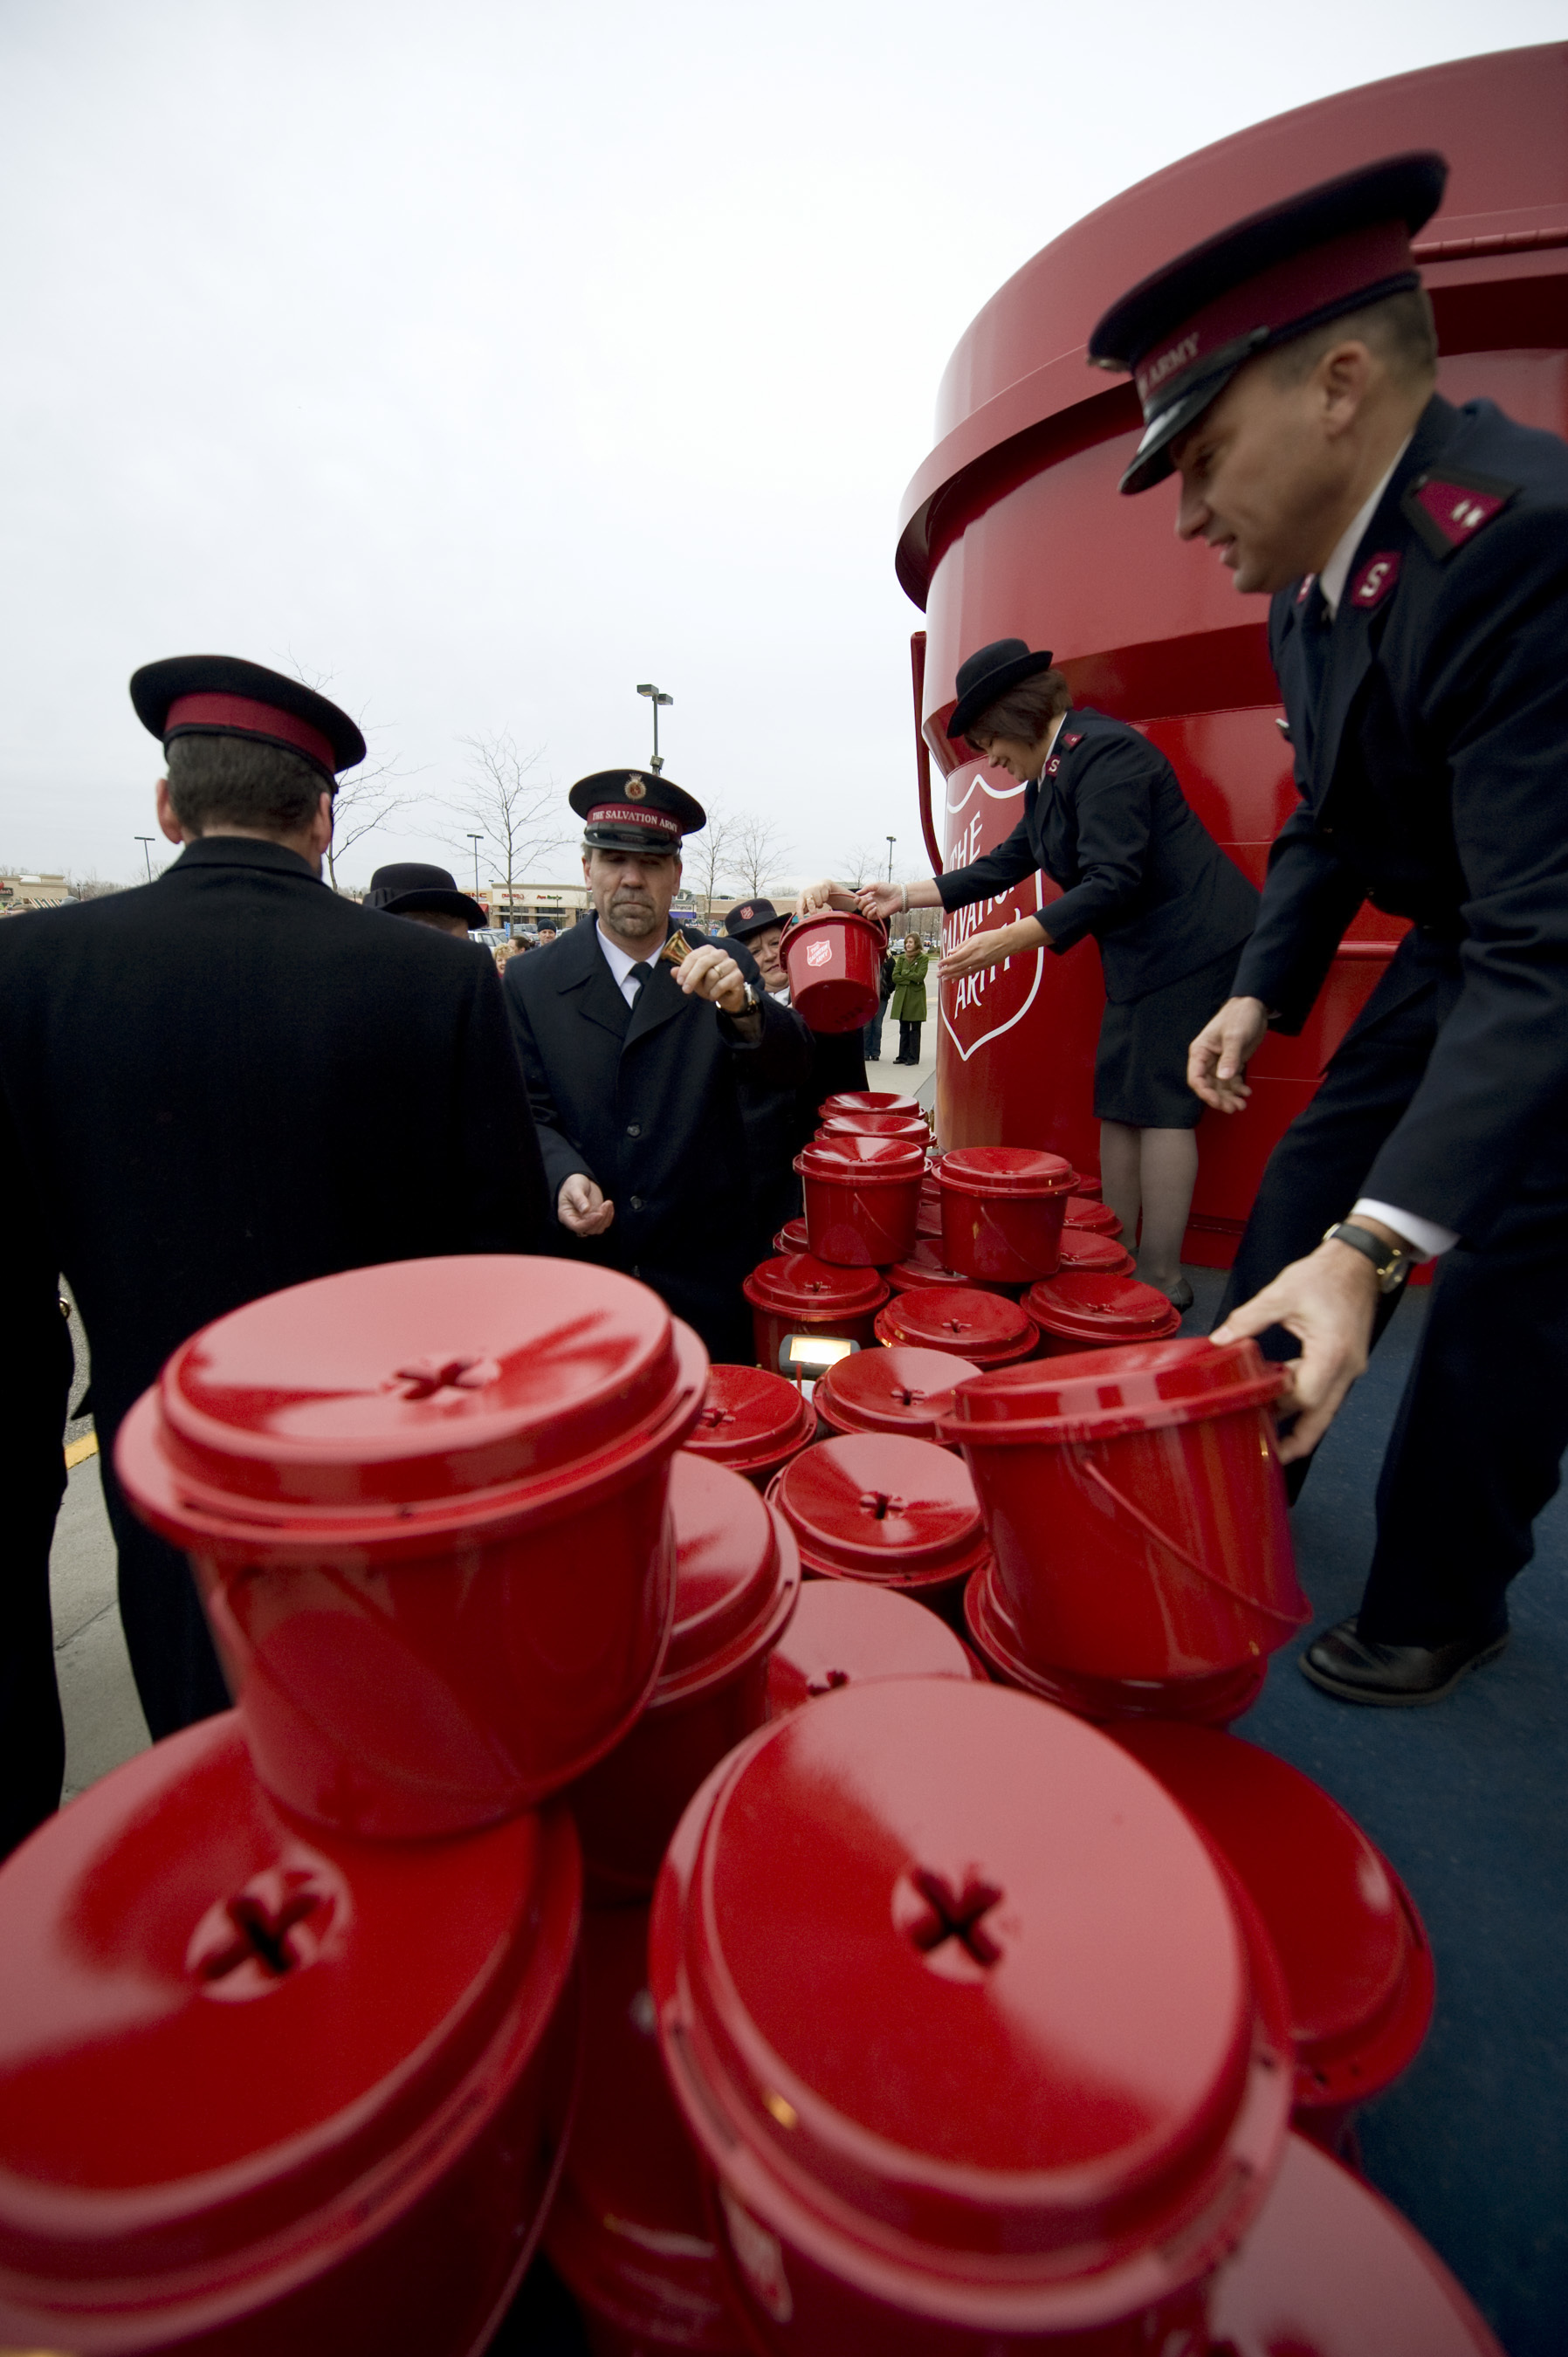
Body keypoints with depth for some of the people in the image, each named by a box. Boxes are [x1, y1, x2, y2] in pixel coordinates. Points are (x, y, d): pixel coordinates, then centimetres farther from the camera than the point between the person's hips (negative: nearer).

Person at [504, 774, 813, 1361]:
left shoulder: (725, 969, 1)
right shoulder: (530, 982, 1)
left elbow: (791, 1069, -11)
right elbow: (530, 1114, 1)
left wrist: (740, 1007, -30)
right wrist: (564, 1177, -19)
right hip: (581, 1267, 0)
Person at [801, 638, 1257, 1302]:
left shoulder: (1104, 752, -17)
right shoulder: (1049, 779, 13)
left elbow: (1112, 884, -26)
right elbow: (1003, 866, 20)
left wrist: (1004, 941, -28)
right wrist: (906, 895, 17)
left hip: (1189, 947, -10)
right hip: (1139, 956, 10)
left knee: (1158, 1103, -10)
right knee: (1116, 1103, 7)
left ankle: (1161, 1278, -2)